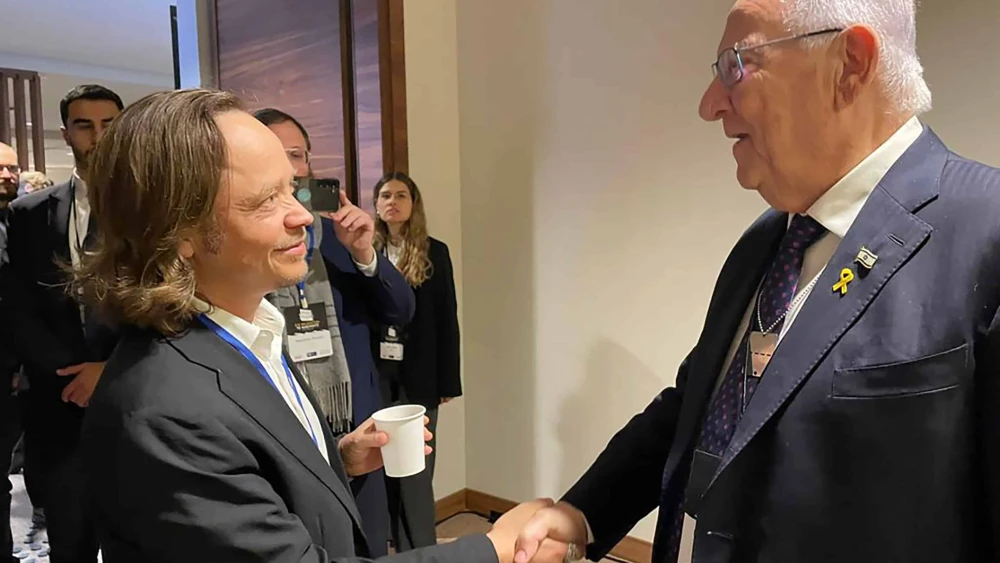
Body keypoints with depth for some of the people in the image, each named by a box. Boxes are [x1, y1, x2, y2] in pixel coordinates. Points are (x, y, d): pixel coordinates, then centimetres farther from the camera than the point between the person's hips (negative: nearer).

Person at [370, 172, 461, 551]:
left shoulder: (434, 253, -1)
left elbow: (447, 320, 0)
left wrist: (448, 381, -2)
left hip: (418, 375, -1)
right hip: (376, 373, 2)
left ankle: (421, 552, 19)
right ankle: (402, 549, 26)